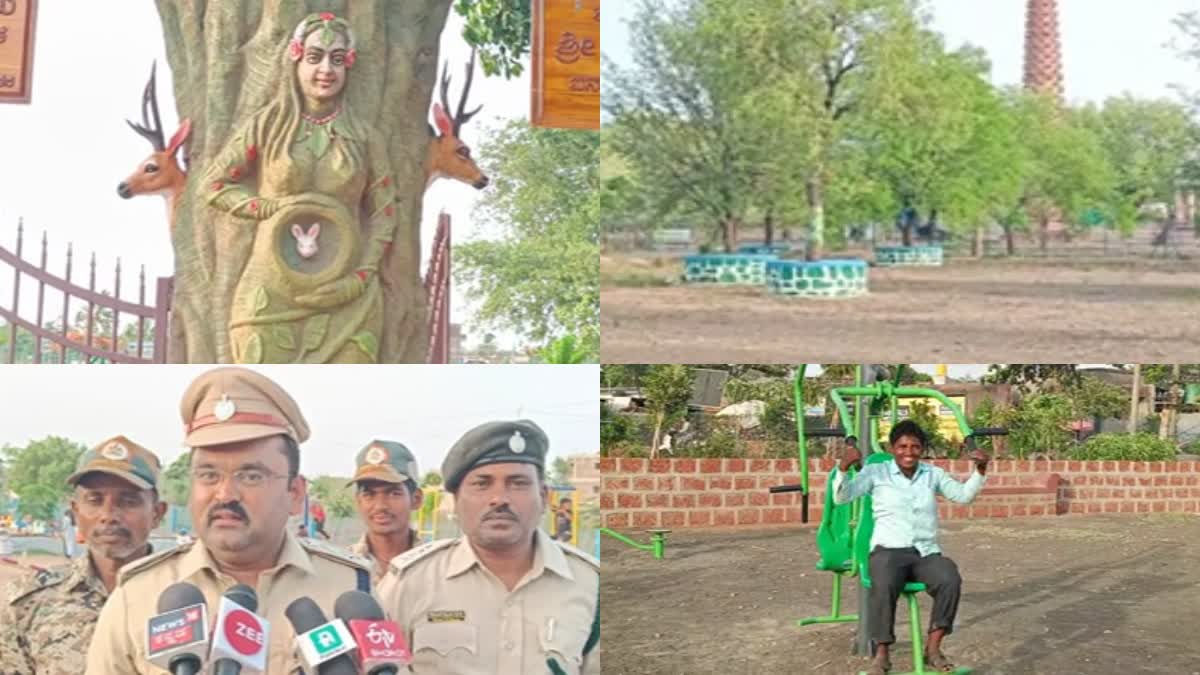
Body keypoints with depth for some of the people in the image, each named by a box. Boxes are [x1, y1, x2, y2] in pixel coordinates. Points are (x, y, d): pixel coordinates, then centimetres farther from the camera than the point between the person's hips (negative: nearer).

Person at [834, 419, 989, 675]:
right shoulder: (876, 472, 4)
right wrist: (844, 466, -24)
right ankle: (881, 654, -23)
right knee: (884, 586, -37)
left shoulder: (933, 473, 15)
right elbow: (841, 498, -5)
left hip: (926, 553, 3)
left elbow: (964, 495, 7)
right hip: (888, 551, -3)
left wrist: (980, 470, -10)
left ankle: (933, 648, -18)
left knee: (950, 580, -31)